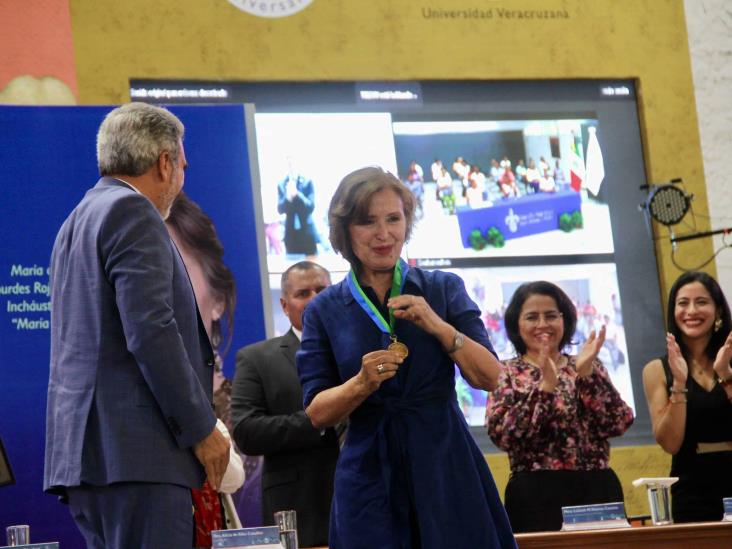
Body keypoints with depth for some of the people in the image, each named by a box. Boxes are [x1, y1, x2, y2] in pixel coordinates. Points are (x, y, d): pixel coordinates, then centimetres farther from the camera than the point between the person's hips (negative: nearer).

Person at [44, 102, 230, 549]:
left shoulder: (77, 222, 23)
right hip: (135, 454, -10)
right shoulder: (132, 212, -7)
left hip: (84, 452, 10)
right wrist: (202, 429, -11)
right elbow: (151, 332, -16)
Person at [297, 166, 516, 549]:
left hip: (447, 471, 0)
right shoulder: (325, 310, 4)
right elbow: (316, 413, 0)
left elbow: (490, 378, -1)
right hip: (369, 479, 0)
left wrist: (438, 326, -14)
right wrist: (362, 384, -18)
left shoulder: (444, 289, 6)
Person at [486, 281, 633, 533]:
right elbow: (502, 434, -12)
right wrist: (545, 385, -18)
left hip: (598, 490, 3)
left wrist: (585, 374, -10)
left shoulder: (587, 367, 12)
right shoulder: (506, 373, 4)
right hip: (537, 495, -3)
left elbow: (618, 424, -1)